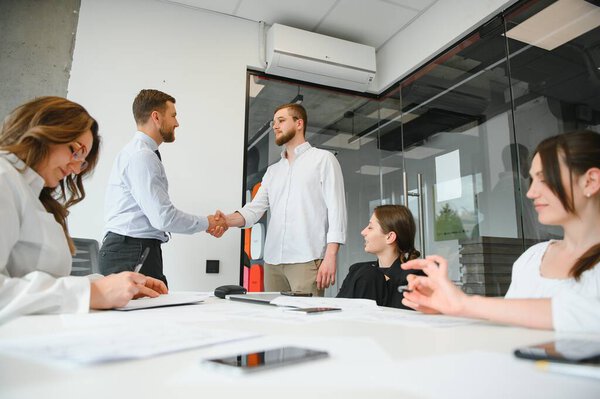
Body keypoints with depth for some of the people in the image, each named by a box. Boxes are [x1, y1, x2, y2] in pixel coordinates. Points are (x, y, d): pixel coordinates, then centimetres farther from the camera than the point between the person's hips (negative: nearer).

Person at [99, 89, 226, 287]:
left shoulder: (140, 153, 17)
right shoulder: (141, 156, -15)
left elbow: (158, 213, 16)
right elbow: (164, 217, -20)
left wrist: (205, 224, 12)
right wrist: (206, 223, -5)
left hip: (141, 251, 9)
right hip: (131, 254, -9)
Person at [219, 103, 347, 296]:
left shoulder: (323, 159, 4)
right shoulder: (272, 171, 21)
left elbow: (336, 209, -5)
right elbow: (254, 209, 11)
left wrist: (330, 257, -15)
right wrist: (228, 220, -10)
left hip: (307, 260, -5)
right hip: (272, 261, 6)